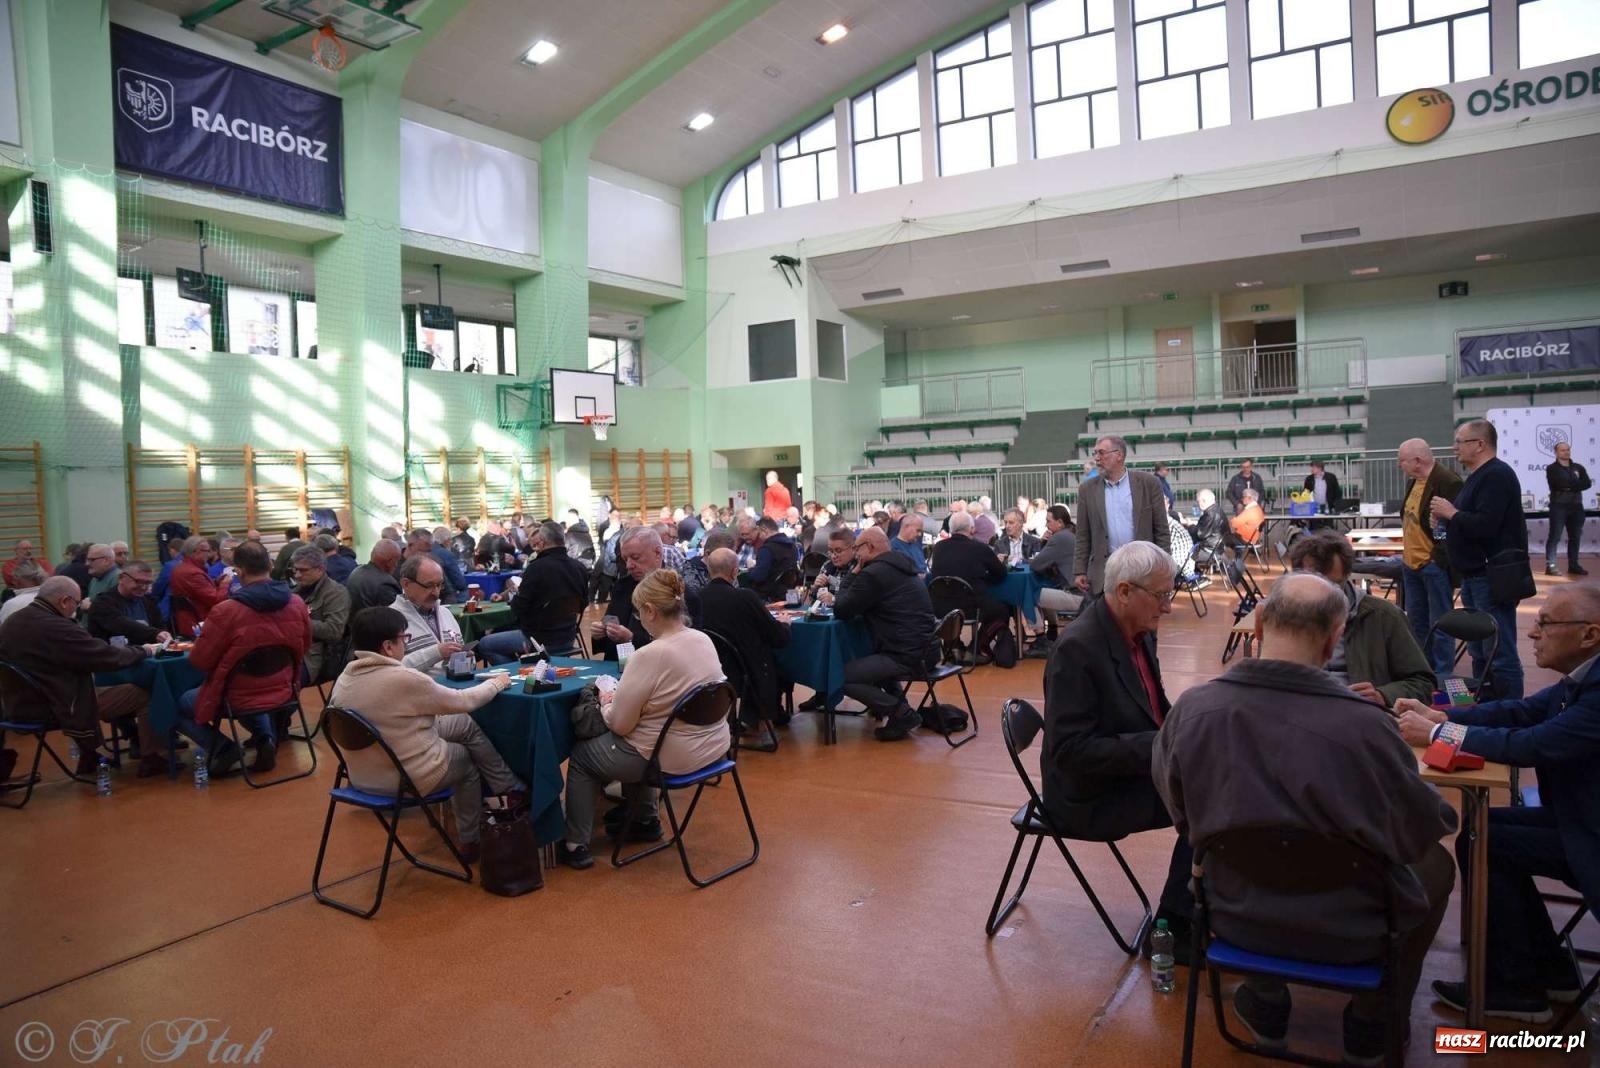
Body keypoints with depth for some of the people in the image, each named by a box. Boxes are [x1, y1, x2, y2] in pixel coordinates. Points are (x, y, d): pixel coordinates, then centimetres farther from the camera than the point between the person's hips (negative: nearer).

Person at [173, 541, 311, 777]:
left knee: (175, 706, 21)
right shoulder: (297, 604, -10)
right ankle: (266, 738, 13)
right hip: (283, 692, 4)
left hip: (238, 697, -4)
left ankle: (223, 748, 2)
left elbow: (199, 662, -11)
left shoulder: (226, 611, -23)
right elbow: (303, 648, 7)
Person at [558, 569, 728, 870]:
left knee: (581, 754, 17)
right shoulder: (704, 640, -2)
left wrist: (606, 704, 3)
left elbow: (620, 724, -18)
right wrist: (622, 697, 13)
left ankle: (576, 846, 23)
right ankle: (646, 820, 41)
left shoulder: (650, 655, -25)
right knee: (633, 745, 34)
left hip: (672, 757, -7)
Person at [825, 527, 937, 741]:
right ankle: (894, 702, 23)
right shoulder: (900, 567, 15)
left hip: (908, 657, -10)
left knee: (842, 677, -6)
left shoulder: (874, 573, -14)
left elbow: (843, 612, -5)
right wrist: (836, 599, 24)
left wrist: (853, 574, 5)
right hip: (926, 649, 10)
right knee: (867, 655, 34)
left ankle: (902, 714, -5)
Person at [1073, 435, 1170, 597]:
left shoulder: (1148, 483, 1)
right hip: (1103, 572, 1)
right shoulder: (1088, 490, 6)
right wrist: (1079, 571, 0)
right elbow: (1083, 537, 6)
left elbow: (1161, 530, 2)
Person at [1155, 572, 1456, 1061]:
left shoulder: (1192, 707, -20)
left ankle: (1266, 1007, 43)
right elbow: (1422, 830, -11)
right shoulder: (1363, 723, -30)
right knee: (1437, 864, 26)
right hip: (1348, 930, -2)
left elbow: (1182, 815, 0)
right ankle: (1370, 1025, 36)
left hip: (1236, 915, 3)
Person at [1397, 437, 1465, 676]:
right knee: (1416, 620, 18)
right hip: (1412, 564, 9)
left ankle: (1443, 676, 9)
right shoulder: (1413, 481, 12)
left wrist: (1443, 560, -21)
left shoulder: (1448, 482, -17)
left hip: (1435, 565, -9)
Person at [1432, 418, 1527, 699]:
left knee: (1501, 653, -7)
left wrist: (1451, 513, -13)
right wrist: (1446, 517, 7)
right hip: (1475, 575, 11)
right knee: (1479, 650, 17)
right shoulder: (1479, 475, 17)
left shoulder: (1497, 475, -16)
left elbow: (1485, 525, -27)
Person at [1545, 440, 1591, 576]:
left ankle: (1573, 565, 17)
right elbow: (1558, 483, -18)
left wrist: (1568, 486, -14)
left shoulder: (1578, 467, 13)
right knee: (1555, 536, -8)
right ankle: (1550, 565, -10)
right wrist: (1576, 483, -8)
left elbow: (1587, 483, -2)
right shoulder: (1552, 469, 0)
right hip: (1559, 506, -5)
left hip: (1576, 506, 5)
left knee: (1575, 537, 9)